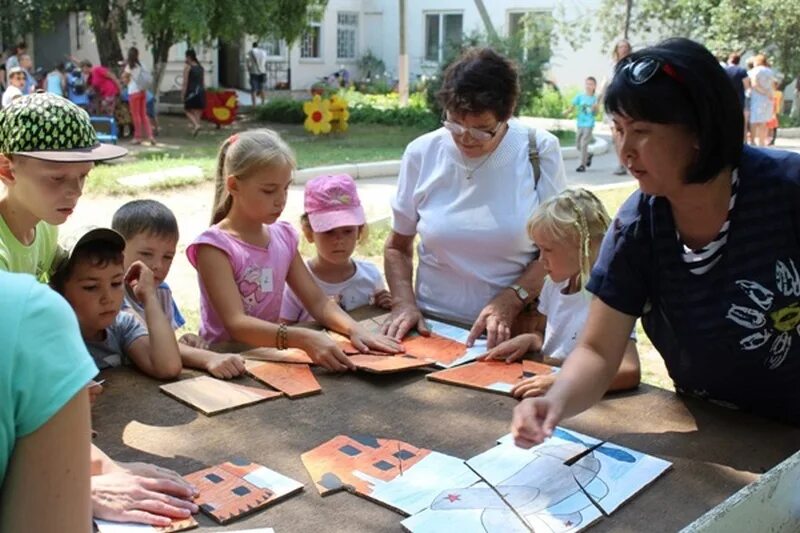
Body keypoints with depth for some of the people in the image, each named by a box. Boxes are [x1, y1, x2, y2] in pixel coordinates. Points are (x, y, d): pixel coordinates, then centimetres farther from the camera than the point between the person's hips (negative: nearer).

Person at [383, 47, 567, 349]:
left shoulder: (540, 151, -3)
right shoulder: (421, 154, 2)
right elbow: (397, 246, 12)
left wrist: (510, 301, -14)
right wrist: (404, 304, -4)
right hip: (432, 327, 0)